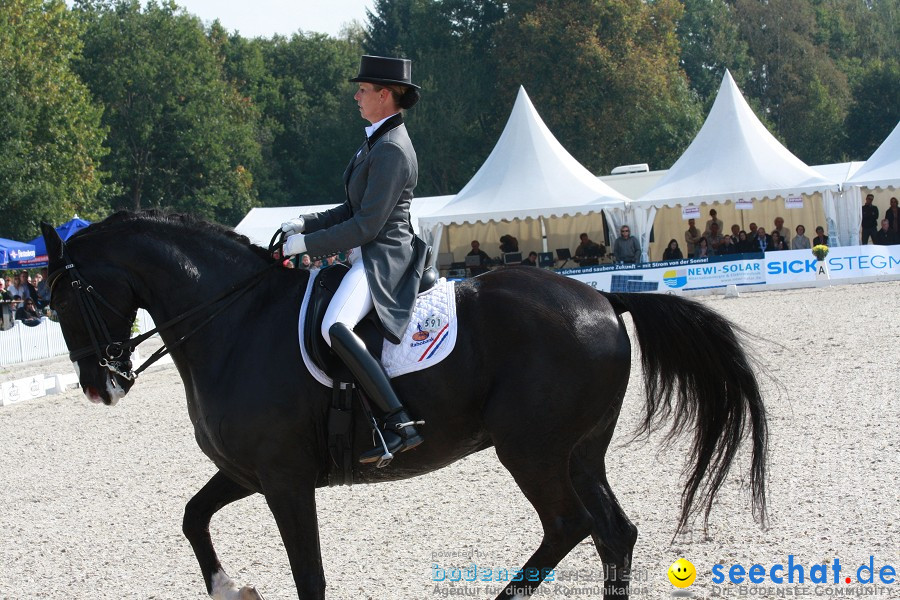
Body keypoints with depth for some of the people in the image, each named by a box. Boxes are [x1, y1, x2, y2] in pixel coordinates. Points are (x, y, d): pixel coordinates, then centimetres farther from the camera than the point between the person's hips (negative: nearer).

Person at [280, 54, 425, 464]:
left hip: (383, 258, -12)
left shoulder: (391, 150, -16)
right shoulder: (377, 141, 17)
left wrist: (307, 243, -16)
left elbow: (367, 225, -19)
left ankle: (400, 425, -38)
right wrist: (305, 224, 9)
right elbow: (354, 209, 21)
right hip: (366, 258, 12)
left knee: (334, 327, -34)